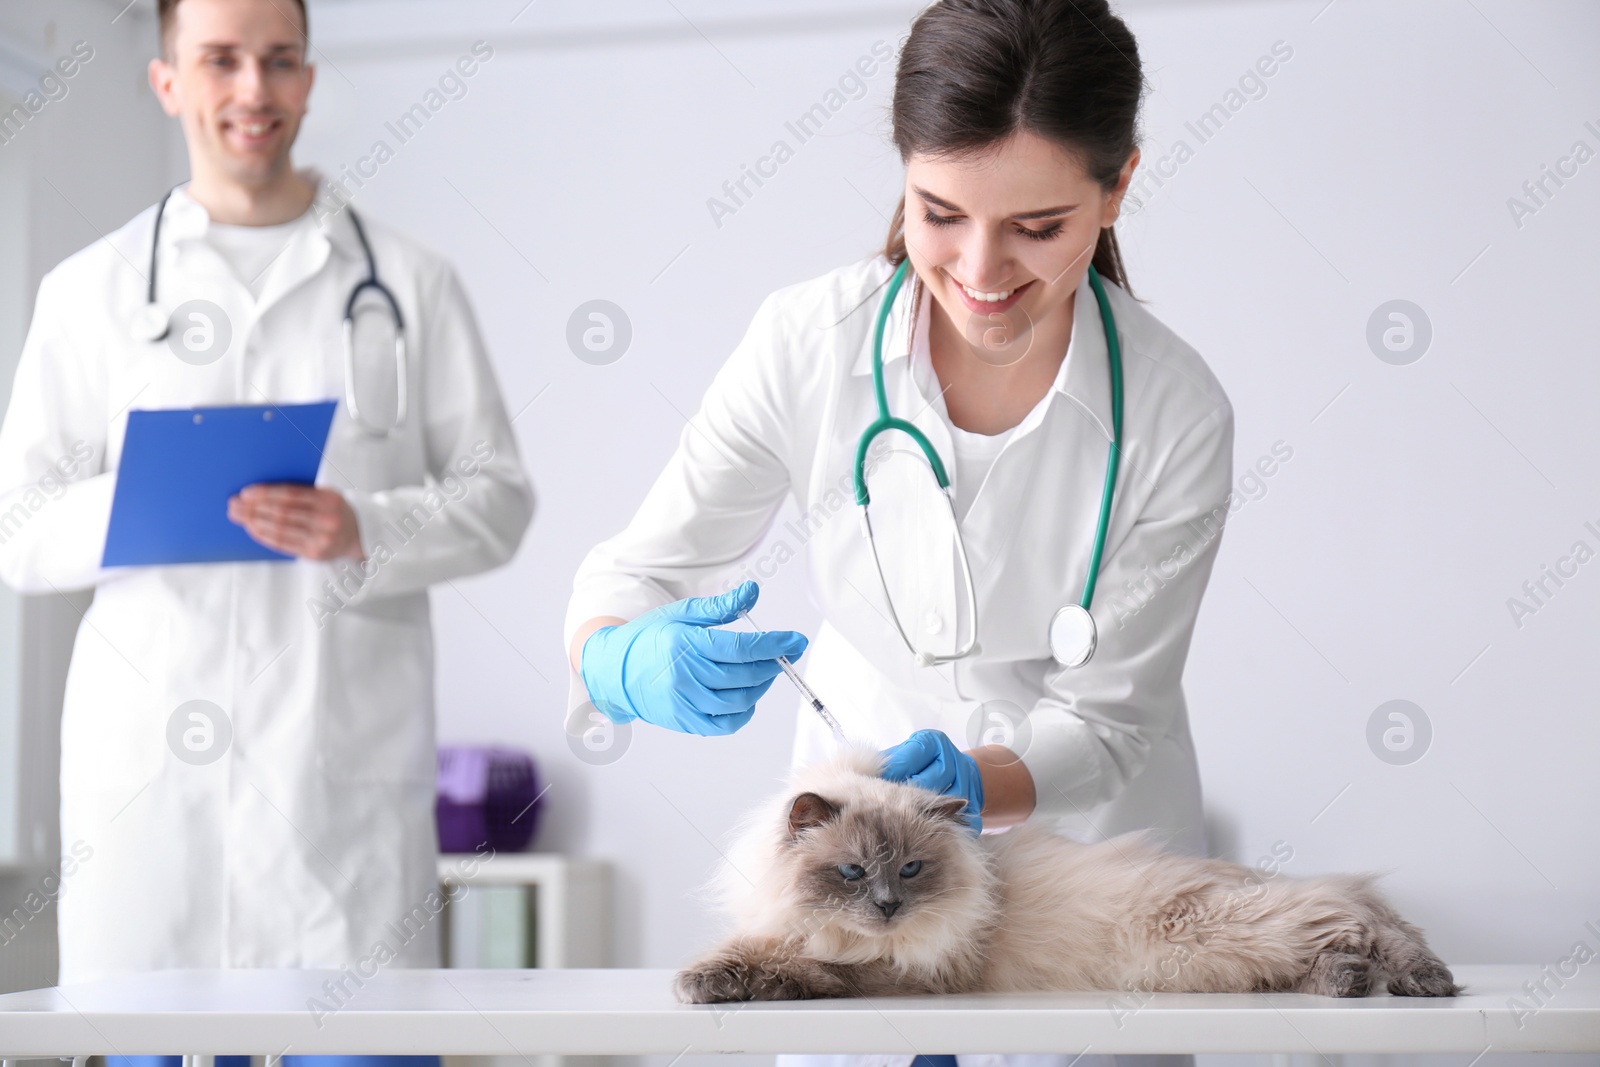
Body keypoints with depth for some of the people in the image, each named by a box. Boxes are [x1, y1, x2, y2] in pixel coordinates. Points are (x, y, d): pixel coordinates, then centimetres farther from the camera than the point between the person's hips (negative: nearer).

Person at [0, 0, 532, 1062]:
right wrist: (132, 506, -12)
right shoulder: (90, 289, 12)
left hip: (347, 762, 0)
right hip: (147, 758, 1)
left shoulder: (410, 283, 11)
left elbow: (498, 497, 8)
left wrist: (366, 534, -11)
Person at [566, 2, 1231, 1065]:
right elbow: (640, 567, -13)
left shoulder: (1175, 412, -21)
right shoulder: (811, 339, -20)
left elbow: (1106, 719, -15)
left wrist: (976, 781, -36)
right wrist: (628, 661, -36)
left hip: (1083, 831, -1)